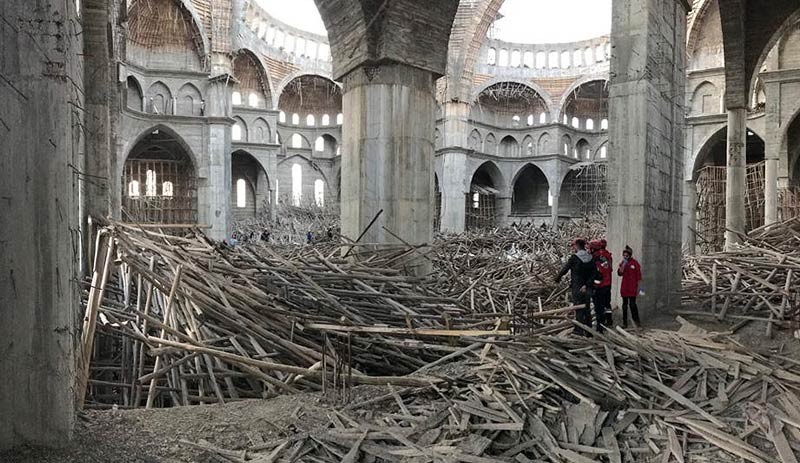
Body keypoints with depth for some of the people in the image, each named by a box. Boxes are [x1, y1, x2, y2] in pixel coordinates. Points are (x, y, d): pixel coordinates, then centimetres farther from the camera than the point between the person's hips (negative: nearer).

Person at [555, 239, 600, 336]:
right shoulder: (590, 258, 4)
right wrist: (587, 285, -6)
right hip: (587, 288, 5)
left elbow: (565, 269, -5)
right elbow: (594, 274, -2)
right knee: (587, 309, 12)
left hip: (577, 287, -5)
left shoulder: (574, 257, -12)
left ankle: (579, 329, 5)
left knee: (578, 309, 2)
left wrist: (557, 278, 10)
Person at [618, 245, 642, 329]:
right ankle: (624, 322, 15)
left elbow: (639, 276, -4)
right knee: (625, 305, 9)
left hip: (632, 288, -5)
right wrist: (623, 266, -13)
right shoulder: (622, 263, 8)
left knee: (632, 304, -8)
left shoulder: (635, 263, -6)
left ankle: (636, 321, 5)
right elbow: (619, 273, 1)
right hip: (624, 287, 5)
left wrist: (638, 287, -6)